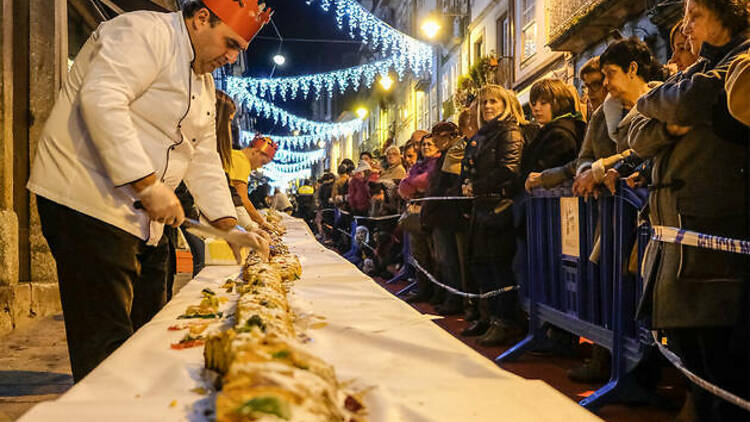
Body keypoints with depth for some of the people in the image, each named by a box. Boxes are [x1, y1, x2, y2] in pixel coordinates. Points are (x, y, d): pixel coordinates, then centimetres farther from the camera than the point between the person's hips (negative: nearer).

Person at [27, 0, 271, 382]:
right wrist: (148, 184, -29)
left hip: (141, 218, 10)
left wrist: (229, 225, 9)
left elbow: (203, 159, 19)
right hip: (88, 205, -10)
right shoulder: (147, 32, -11)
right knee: (107, 343, -7)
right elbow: (101, 99, -26)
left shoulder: (203, 81, 19)